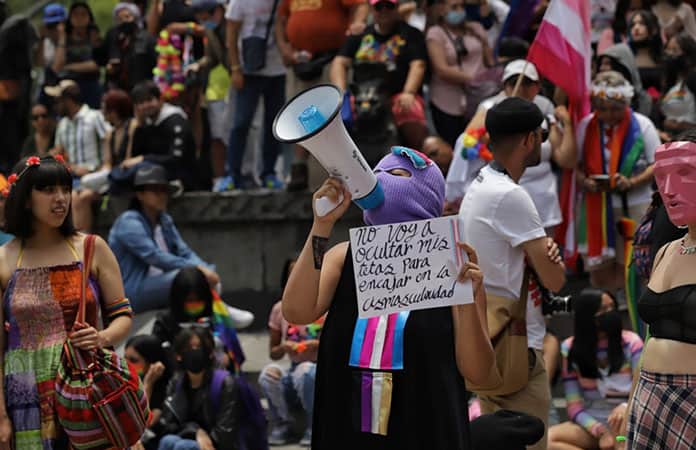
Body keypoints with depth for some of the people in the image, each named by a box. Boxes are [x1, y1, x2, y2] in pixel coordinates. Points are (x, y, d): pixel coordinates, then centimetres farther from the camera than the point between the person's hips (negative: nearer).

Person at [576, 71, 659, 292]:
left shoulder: (642, 125, -3)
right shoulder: (586, 126, 3)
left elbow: (657, 165, -2)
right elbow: (573, 162, 8)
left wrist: (631, 182, -17)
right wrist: (584, 181, -13)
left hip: (634, 205, -2)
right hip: (596, 205, 2)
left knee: (628, 268, -3)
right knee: (599, 269, 2)